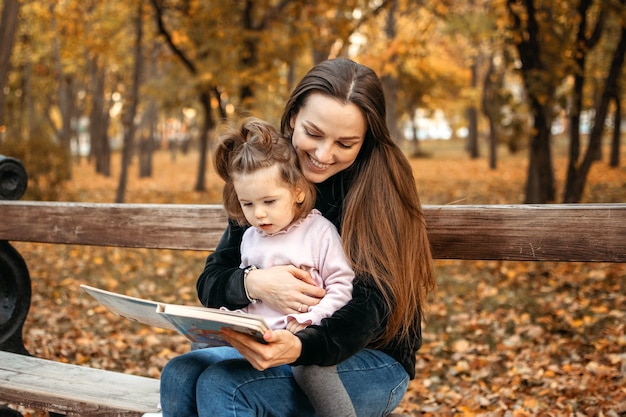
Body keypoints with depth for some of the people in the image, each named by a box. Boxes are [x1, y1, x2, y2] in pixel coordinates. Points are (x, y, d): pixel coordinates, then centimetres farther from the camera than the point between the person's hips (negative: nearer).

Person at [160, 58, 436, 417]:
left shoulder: (380, 189, -14)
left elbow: (370, 305, -21)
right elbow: (210, 282, -2)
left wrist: (300, 347, -40)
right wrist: (252, 283, -26)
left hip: (372, 362, -4)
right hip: (279, 344, 5)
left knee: (221, 385, -26)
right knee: (179, 376, -21)